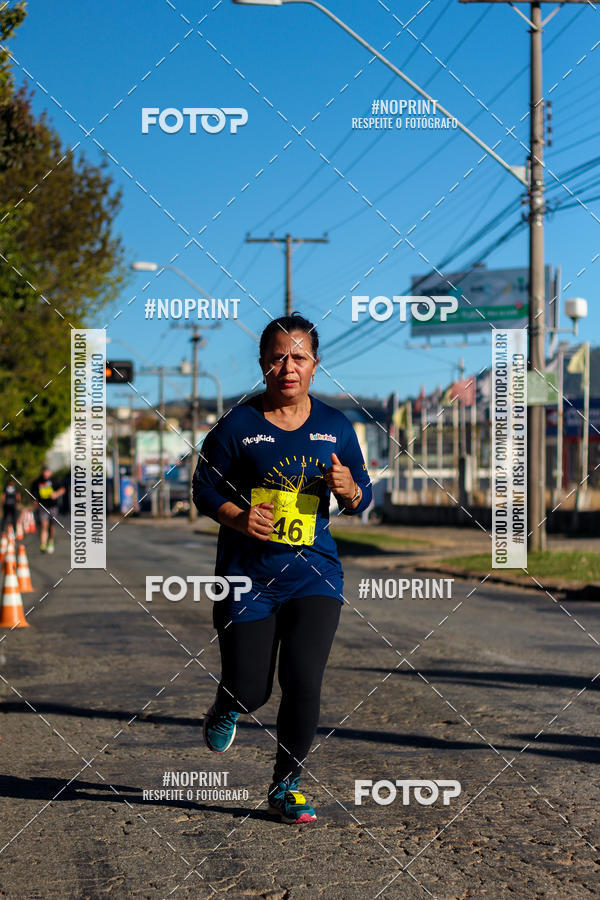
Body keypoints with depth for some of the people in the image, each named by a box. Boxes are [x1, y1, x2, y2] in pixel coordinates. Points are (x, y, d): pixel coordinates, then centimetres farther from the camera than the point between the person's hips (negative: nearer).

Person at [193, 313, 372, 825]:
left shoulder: (335, 427, 4)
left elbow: (362, 497, 12)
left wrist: (348, 489, -12)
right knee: (251, 690, 0)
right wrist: (237, 516, -19)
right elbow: (205, 489, 0)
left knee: (304, 683, -10)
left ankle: (286, 786, 11)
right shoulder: (237, 426, -5)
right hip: (247, 575, -2)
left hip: (313, 572, 2)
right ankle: (228, 707, 40)